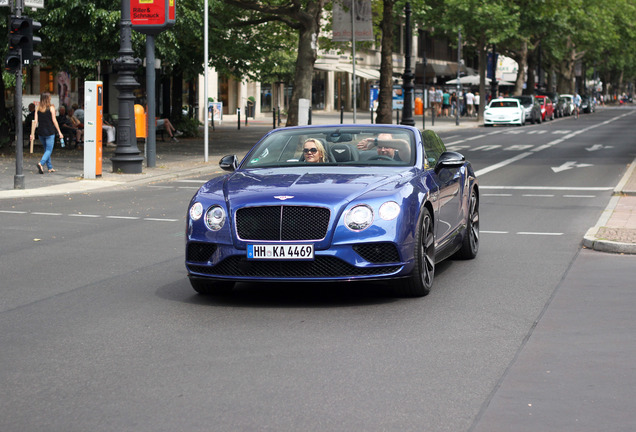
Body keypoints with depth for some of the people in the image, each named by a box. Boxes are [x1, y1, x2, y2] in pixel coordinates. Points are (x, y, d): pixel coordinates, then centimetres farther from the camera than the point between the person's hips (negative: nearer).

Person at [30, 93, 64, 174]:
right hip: (50, 132, -4)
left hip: (41, 132, 4)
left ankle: (50, 167, 20)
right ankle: (41, 163, -26)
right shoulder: (51, 107, -5)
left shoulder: (38, 108, 5)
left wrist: (32, 133, 1)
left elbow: (35, 121, 1)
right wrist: (59, 132, -2)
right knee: (49, 150, -3)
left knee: (46, 149, 18)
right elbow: (54, 121, -7)